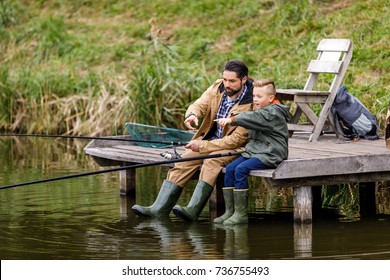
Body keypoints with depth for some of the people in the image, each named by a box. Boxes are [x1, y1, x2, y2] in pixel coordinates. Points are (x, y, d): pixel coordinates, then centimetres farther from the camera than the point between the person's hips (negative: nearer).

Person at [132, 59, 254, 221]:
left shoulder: (251, 103, -19)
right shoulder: (217, 87, 1)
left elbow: (237, 139, -20)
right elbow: (199, 104, -4)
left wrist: (203, 146, -21)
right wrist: (192, 114, -31)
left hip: (236, 147, -6)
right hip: (209, 141, 6)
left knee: (211, 161, -34)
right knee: (183, 161, -16)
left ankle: (193, 210, -43)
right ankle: (159, 208, -20)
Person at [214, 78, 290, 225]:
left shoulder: (273, 113, -12)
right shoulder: (261, 111, 20)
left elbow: (255, 118, -29)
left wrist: (232, 119, -39)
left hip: (270, 155, -10)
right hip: (254, 151, 10)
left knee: (241, 169, -26)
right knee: (230, 168, -7)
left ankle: (241, 214, -23)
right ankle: (229, 211, -5)